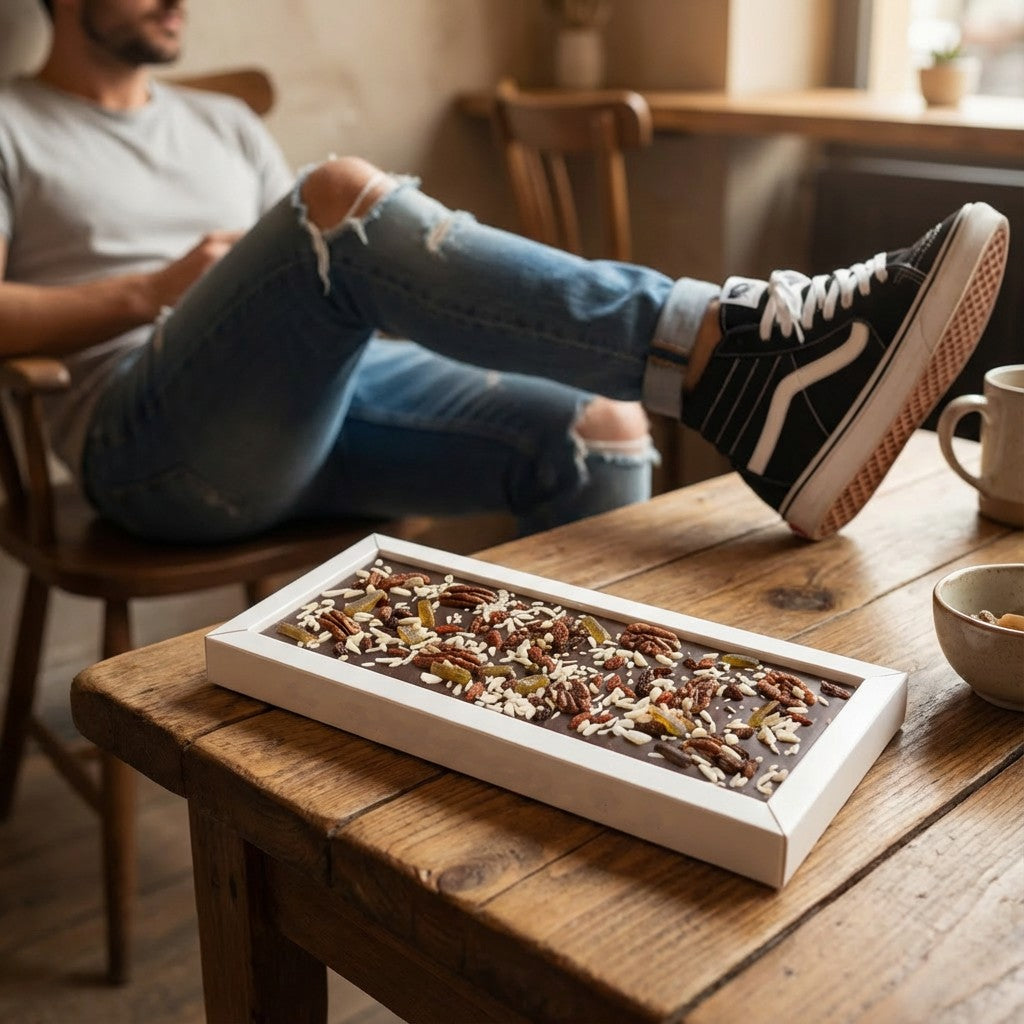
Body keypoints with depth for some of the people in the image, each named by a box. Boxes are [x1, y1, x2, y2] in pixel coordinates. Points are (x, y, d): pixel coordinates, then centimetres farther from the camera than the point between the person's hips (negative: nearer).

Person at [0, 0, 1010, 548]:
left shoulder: (223, 124, 29)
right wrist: (158, 288, -5)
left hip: (320, 405, 6)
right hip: (149, 443, -5)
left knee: (599, 431, -17)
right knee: (346, 197, -32)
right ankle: (732, 348, -43)